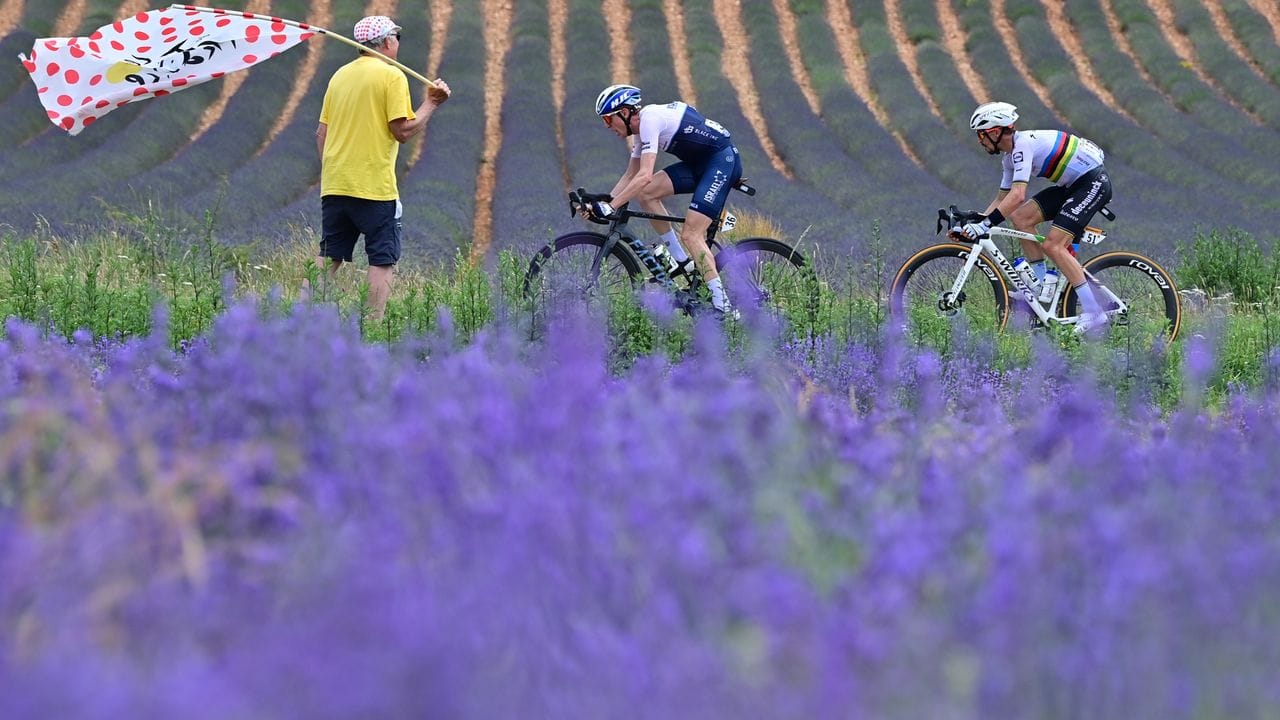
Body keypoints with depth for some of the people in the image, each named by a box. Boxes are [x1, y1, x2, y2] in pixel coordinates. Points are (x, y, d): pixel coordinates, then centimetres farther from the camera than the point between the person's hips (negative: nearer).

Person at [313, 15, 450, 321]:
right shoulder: (392, 76, -7)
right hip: (374, 187, -6)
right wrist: (431, 103, -1)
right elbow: (403, 130, -13)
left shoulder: (340, 75, 13)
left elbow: (321, 133, 15)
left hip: (334, 185, 6)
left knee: (328, 260, 10)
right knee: (383, 260, -1)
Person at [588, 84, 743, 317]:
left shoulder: (650, 119, -20)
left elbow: (644, 176, -28)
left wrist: (611, 207, -29)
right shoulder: (643, 125, 10)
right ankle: (683, 262, 4)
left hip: (723, 160, -9)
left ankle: (723, 306, -17)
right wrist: (603, 202, 5)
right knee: (645, 193, -2)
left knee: (691, 235, -17)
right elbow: (631, 175, 16)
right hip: (700, 163, 9)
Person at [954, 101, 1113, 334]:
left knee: (1053, 245, -18)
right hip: (1073, 184, 10)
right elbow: (1002, 198, 16)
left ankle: (1094, 314, -16)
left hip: (1094, 182, -10)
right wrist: (972, 223, 6)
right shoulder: (1011, 155, 9)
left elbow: (1017, 195, -32)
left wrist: (985, 224, -35)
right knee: (1021, 217, 0)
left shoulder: (1022, 144, -21)